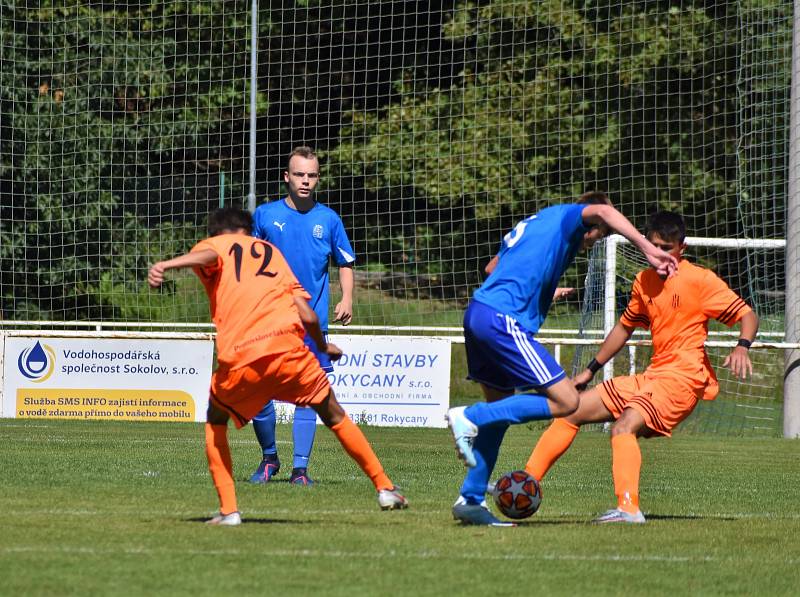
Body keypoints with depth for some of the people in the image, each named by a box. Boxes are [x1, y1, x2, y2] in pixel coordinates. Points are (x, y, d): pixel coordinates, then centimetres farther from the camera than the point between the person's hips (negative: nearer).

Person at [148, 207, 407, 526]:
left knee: (216, 421, 24)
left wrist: (165, 265, -27)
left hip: (239, 360, -2)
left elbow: (206, 256, -10)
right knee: (334, 416, 23)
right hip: (287, 345, 2)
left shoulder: (213, 246, 20)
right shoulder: (270, 251, 28)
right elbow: (307, 315, 18)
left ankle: (228, 509, 12)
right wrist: (323, 346, 37)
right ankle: (385, 488, 27)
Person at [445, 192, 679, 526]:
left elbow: (493, 267, 39)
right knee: (565, 401, -9)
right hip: (504, 321, -10)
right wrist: (648, 250, -23)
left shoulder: (535, 222, 28)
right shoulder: (566, 217, 3)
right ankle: (470, 417, -12)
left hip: (477, 313, 10)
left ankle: (471, 501, 17)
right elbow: (602, 211, -20)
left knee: (500, 411, 18)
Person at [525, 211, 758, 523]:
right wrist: (590, 371, 28)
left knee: (624, 426, -32)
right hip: (651, 377, 8)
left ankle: (629, 507, -45)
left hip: (683, 378, -8)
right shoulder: (644, 281, 15)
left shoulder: (700, 280, -7)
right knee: (572, 410, 5)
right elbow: (625, 327, 28)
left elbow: (748, 315, -8)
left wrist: (742, 346, -28)